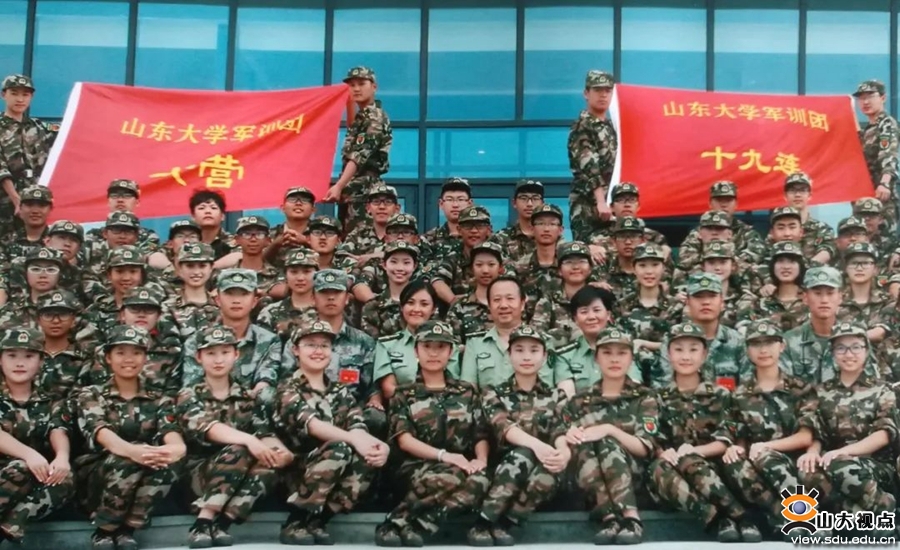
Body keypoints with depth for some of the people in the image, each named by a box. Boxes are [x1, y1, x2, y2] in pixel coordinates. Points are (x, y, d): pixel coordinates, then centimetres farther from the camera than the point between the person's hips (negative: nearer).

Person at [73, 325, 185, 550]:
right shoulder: (90, 396, 5)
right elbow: (101, 434, -17)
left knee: (175, 455, -28)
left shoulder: (160, 401, 12)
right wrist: (132, 451, -41)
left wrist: (175, 448, -37)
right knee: (127, 459, -34)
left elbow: (173, 437, -9)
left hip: (142, 484, 2)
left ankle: (126, 530, -17)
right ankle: (103, 532, -14)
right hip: (95, 479, -2)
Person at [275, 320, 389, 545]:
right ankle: (295, 523, -19)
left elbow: (357, 426, -4)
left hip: (337, 474, 5)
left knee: (368, 456, -25)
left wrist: (372, 443, -29)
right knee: (339, 449, -32)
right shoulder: (288, 389, -3)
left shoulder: (341, 392, 14)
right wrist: (353, 439, -41)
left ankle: (316, 522, -13)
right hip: (295, 469, -5)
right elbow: (309, 423, -24)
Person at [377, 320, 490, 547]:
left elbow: (481, 435, 13)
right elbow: (404, 439, 0)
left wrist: (481, 460, -11)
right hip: (418, 467, -2)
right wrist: (442, 455, -17)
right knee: (450, 476, -39)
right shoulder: (404, 395, 14)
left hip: (462, 467, 2)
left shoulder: (467, 392, 21)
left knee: (479, 479, -36)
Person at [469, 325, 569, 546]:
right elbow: (503, 427, -12)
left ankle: (501, 525, -24)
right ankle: (483, 524, -29)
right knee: (523, 455, -35)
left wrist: (563, 453, -28)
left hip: (544, 467, 1)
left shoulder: (556, 397, 15)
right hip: (507, 467, -1)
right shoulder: (494, 395, 8)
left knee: (547, 476, -34)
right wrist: (535, 444, -33)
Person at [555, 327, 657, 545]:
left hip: (632, 477, -2)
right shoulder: (580, 401, 15)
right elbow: (559, 441, 3)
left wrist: (610, 430, -22)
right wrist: (568, 436, -22)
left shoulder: (644, 399, 8)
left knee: (606, 443, -31)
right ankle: (610, 518, -41)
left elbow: (645, 448, -5)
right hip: (588, 482, 2)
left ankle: (629, 519, -42)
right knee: (582, 442, -28)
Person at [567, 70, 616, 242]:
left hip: (607, 201, 8)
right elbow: (589, 168, -19)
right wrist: (600, 201, -27)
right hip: (587, 203, -8)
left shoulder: (608, 126, 18)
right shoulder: (582, 127, -8)